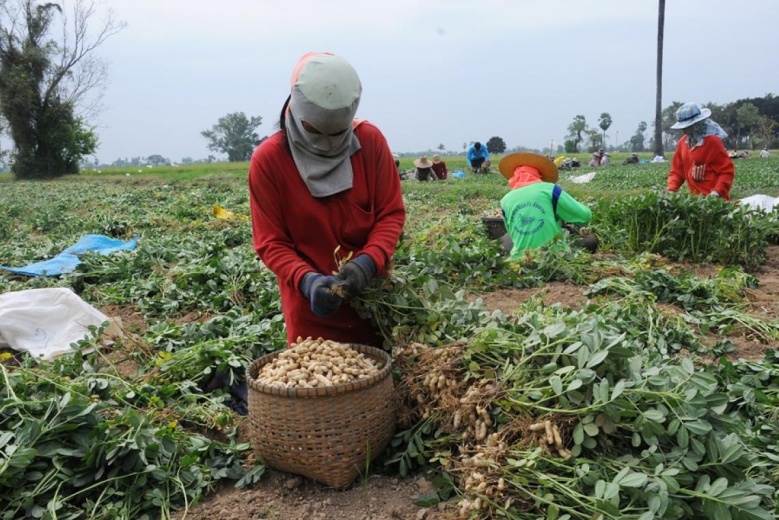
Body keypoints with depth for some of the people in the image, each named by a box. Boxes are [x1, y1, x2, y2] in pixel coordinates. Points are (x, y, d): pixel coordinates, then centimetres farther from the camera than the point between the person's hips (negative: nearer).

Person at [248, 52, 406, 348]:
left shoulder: (371, 141, -6)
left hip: (375, 299, 2)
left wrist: (368, 263, -20)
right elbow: (271, 243, -9)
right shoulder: (268, 160, -11)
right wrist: (307, 281, -26)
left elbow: (392, 213, -3)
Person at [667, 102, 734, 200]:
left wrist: (717, 192, -24)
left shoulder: (712, 141, -10)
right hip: (695, 197, 6)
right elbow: (677, 170, 11)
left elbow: (727, 170, -11)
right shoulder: (682, 143, 8)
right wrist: (671, 190, -5)